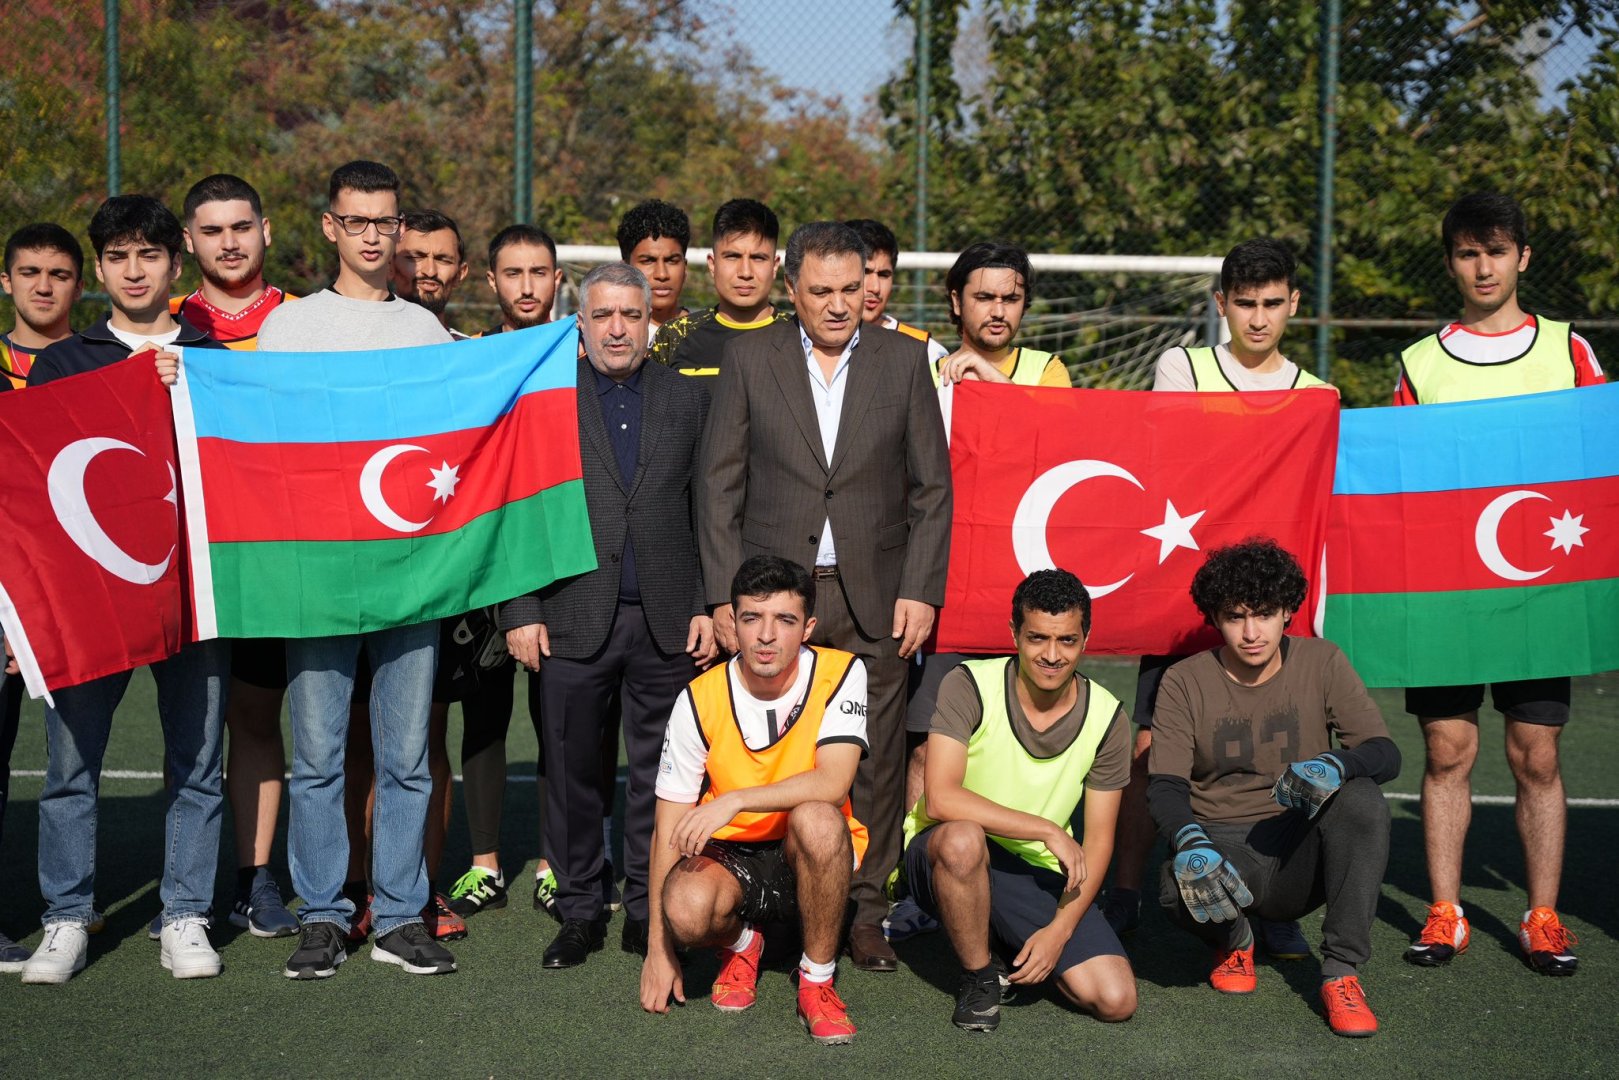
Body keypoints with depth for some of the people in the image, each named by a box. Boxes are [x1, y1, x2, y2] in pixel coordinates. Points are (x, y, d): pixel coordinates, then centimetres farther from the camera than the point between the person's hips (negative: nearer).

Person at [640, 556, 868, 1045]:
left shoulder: (840, 674, -13)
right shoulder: (700, 699, -11)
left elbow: (832, 784, -25)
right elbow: (669, 828, -7)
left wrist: (735, 801, -36)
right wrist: (658, 946, -10)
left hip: (811, 857, 0)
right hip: (729, 856, 0)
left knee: (817, 819, -36)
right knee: (686, 908, -33)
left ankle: (817, 978, -12)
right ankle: (740, 944, 6)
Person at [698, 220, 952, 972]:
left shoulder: (904, 360, 6)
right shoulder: (749, 359, 5)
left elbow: (932, 488, 6)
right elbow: (719, 483, 4)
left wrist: (920, 590, -2)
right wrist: (724, 594, -3)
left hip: (875, 598, 1)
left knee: (873, 762, 2)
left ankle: (862, 910, 14)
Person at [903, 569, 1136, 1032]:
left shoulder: (1106, 718, -4)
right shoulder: (970, 686, -15)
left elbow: (1098, 839, 0)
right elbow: (940, 800, -25)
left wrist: (1060, 929, -13)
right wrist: (1047, 830, -25)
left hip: (1037, 874, 3)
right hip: (944, 857, -3)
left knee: (1116, 1000, -16)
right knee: (963, 838, -40)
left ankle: (1016, 953, 16)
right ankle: (978, 976, -11)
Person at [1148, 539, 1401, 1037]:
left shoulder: (1320, 663, 0)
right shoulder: (1184, 682, -1)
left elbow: (1385, 753, -6)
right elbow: (1165, 786, -9)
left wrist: (1336, 764, -31)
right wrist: (1188, 840, -32)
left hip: (1301, 849, 1)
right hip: (1222, 842, -1)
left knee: (1362, 800, -31)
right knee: (1180, 887, -35)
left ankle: (1341, 973, -21)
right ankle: (1233, 939, 4)